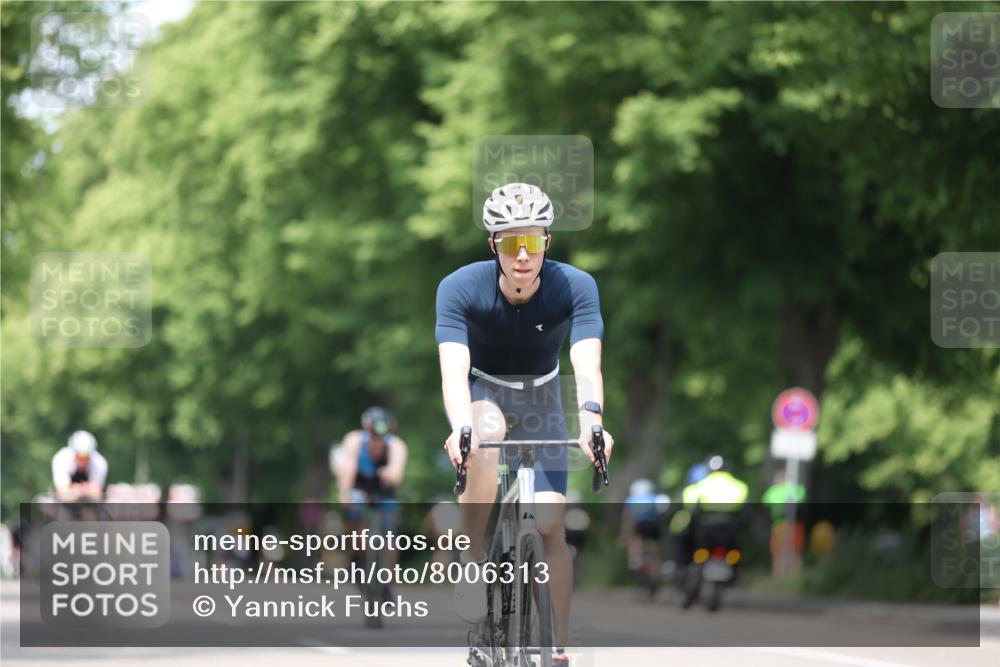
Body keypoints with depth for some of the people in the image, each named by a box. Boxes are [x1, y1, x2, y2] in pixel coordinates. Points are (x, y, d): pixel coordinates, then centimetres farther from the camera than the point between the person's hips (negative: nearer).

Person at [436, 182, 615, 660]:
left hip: (539, 398, 1)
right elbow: (453, 369, -37)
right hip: (482, 393, -1)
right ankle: (472, 562, -27)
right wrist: (461, 427, -57)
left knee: (551, 525, -10)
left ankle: (561, 646, 1)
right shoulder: (461, 288, -27)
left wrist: (591, 418, -57)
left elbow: (587, 363, -36)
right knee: (487, 432, -38)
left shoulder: (575, 287, -25)